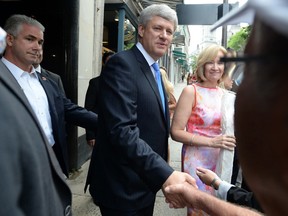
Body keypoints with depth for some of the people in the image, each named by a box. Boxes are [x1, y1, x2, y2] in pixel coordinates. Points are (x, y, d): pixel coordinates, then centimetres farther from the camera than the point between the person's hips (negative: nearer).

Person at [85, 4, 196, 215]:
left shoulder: (155, 71, 11)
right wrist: (165, 174, -33)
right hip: (123, 187, -8)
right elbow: (122, 131, -28)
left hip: (146, 182, 9)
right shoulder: (121, 63, -18)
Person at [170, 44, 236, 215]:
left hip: (221, 161, 6)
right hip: (196, 162, -5)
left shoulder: (224, 94, 7)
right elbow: (176, 132, -15)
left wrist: (233, 137, 2)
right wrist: (212, 142, -21)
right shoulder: (191, 91, -10)